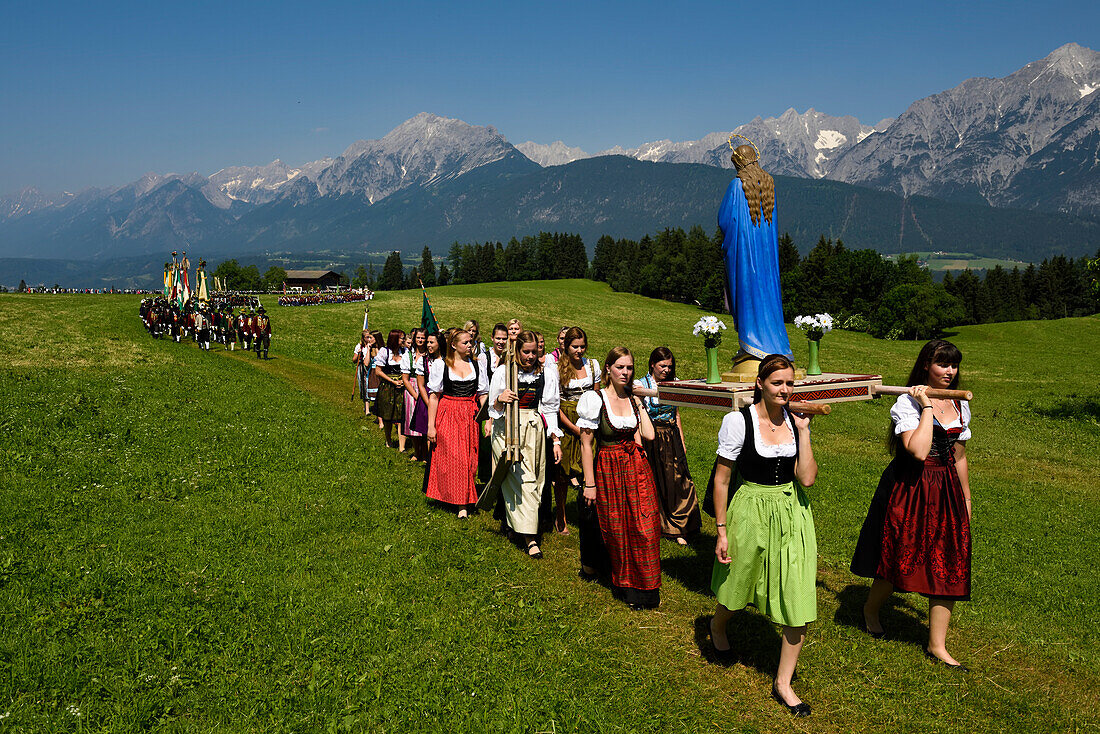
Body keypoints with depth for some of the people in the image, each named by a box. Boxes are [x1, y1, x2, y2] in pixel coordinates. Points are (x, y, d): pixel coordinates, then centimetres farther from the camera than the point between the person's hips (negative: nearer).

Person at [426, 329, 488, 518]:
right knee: (451, 457, -4)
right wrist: (431, 425, -5)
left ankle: (466, 500, 11)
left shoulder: (476, 364, 9)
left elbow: (483, 395, 9)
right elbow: (433, 396, 0)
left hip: (471, 415, 2)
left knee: (469, 458, 0)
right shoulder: (441, 365, 1)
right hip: (448, 415, -2)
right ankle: (459, 500, 7)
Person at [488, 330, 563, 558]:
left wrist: (556, 440, 2)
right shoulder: (503, 374, 2)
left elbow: (550, 410, 10)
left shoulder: (546, 375, 7)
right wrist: (499, 400, -19)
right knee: (520, 479, -13)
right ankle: (530, 537, -14)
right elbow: (492, 409, 4)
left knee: (534, 479, 1)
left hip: (534, 430, 3)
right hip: (507, 430, -3)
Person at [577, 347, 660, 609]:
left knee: (645, 528, 0)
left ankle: (643, 587, 14)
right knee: (616, 531, 6)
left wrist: (639, 403, 1)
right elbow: (586, 444, -8)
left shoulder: (632, 398, 8)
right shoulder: (595, 398, -8)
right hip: (608, 469, -4)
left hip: (637, 467, 4)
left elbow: (648, 435, -2)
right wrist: (589, 483, -11)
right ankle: (623, 584, 26)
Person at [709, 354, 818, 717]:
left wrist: (803, 431, -11)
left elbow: (807, 478, -8)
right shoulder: (738, 421, -12)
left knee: (799, 601, 0)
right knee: (736, 584, 18)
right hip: (751, 512, -3)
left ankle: (783, 682, 17)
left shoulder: (796, 421, 0)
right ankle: (717, 625, 54)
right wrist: (722, 530, -8)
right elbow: (721, 479, -8)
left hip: (792, 514, 3)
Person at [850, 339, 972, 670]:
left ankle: (937, 645, 15)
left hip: (947, 492, 6)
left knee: (948, 566, 3)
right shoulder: (907, 403, -12)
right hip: (909, 490, -6)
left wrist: (966, 499, 19)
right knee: (900, 561, 6)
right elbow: (918, 451, -27)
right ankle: (871, 610, 36)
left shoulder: (960, 406, 9)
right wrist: (927, 407, -21)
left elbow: (959, 457, 17)